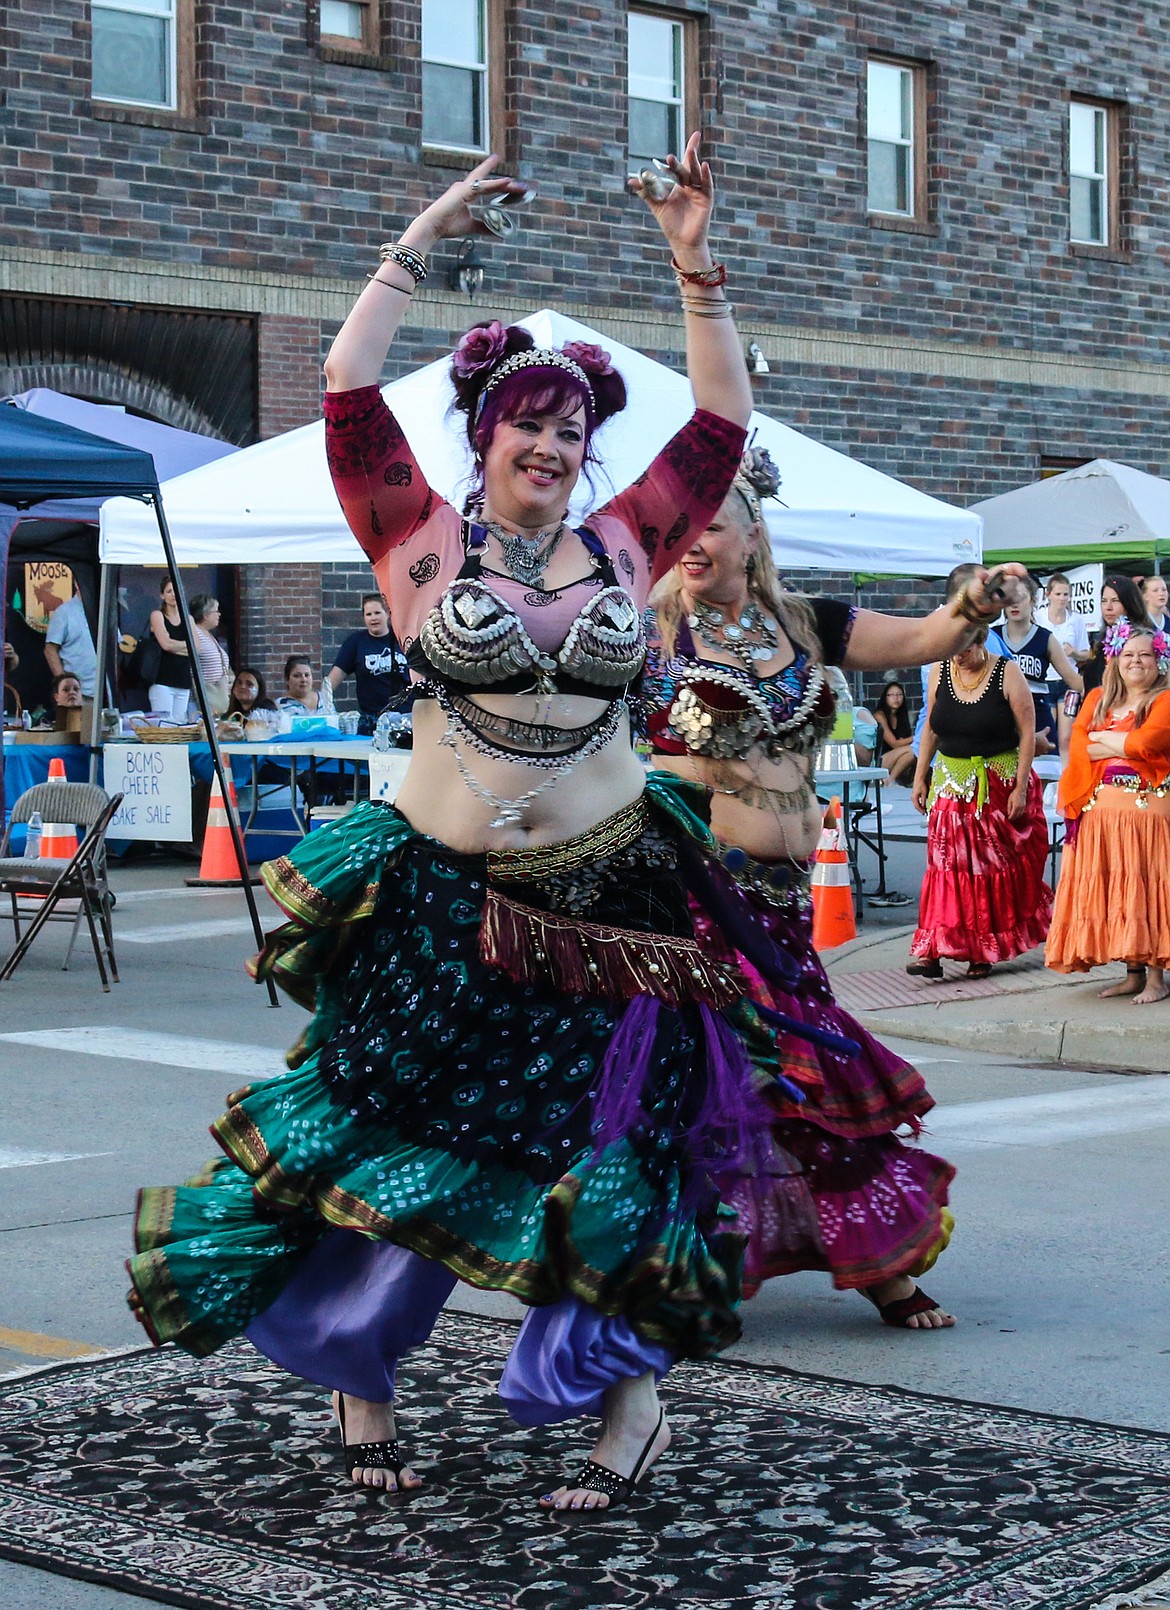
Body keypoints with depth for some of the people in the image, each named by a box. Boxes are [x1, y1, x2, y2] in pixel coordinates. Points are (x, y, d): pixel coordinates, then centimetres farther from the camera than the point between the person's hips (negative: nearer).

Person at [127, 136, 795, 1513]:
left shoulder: (625, 545, 4)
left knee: (602, 1153, 5)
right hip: (439, 903, -2)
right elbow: (347, 391, -8)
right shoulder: (424, 537, -2)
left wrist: (698, 273, -2)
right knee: (391, 1143, 7)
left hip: (603, 906, 2)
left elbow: (722, 424, 5)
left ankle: (627, 1395, 20)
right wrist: (420, 244, -6)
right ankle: (357, 1377, 27)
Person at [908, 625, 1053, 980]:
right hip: (952, 784, 3)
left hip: (1000, 785, -3)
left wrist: (1020, 787, -13)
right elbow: (930, 728, 11)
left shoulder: (1007, 674, -9)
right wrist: (920, 777, 7)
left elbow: (1027, 732, -9)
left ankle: (984, 951, 12)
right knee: (947, 864, -4)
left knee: (997, 864, 3)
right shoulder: (939, 672, 2)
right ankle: (933, 950, -9)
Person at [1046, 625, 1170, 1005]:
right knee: (1114, 891, 5)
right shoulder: (1098, 699, 16)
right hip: (1101, 809, 5)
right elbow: (1077, 747, 4)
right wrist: (1125, 745, -7)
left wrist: (1102, 737, -1)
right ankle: (1133, 973, 12)